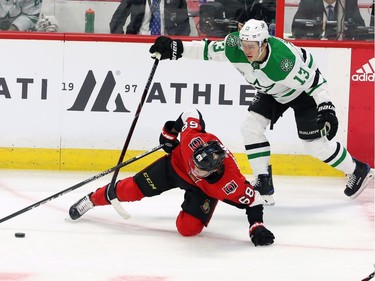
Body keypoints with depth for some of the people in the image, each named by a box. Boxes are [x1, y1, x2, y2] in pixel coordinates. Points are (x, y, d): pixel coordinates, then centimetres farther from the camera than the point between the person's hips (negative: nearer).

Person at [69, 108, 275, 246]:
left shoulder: (231, 182, -44)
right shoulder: (195, 139, -41)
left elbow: (254, 200, -31)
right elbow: (191, 114, -20)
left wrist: (257, 227, -37)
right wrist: (171, 131, -7)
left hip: (203, 189, -1)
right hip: (175, 164, 2)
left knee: (188, 228, -15)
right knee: (133, 189, 0)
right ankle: (92, 200, 26)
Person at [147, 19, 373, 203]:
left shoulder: (284, 60, -42)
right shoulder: (236, 46, -27)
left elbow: (314, 81, -32)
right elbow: (208, 50, -15)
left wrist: (327, 109, -34)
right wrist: (175, 48, -23)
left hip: (303, 89, -7)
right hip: (273, 91, 7)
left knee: (315, 142, -9)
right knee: (251, 126, -7)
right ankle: (264, 182, 5)